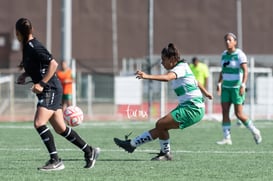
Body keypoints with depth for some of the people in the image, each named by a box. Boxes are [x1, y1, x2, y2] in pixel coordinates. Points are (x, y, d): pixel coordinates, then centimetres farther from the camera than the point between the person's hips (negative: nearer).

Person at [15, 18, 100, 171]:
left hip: (51, 89, -9)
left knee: (39, 123, -19)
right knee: (60, 128, 11)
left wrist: (41, 84, -23)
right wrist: (24, 75, 12)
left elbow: (53, 64, -23)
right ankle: (90, 151, 21)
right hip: (48, 91, 9)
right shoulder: (28, 46, 11)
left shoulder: (34, 47, -17)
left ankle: (55, 161, -17)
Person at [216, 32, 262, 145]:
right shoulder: (224, 54, 9)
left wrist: (243, 85, -32)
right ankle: (227, 138, -3)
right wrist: (219, 84, 14)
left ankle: (254, 131, 13)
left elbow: (245, 71, -22)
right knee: (225, 112, -4)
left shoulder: (239, 55, -13)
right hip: (226, 87, 7)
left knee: (239, 114, -7)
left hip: (237, 87, -7)